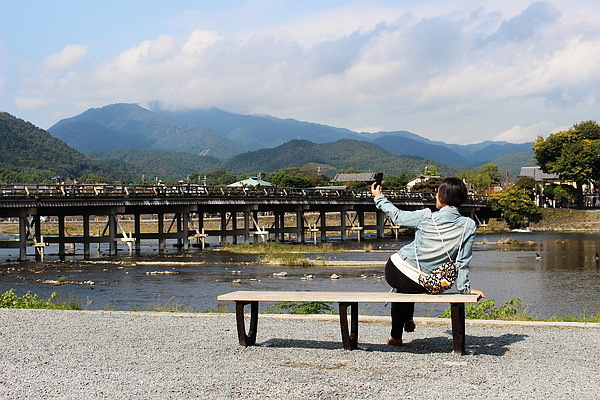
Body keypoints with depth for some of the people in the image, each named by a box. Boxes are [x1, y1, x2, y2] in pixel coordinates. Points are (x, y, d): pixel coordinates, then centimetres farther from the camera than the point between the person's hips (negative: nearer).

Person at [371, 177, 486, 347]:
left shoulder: (426, 217, -13)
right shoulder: (469, 226, -9)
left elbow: (397, 216, 2)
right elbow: (463, 261, -6)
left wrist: (379, 198, 18)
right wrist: (464, 288, 3)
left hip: (394, 272, -2)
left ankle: (396, 336, 40)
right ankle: (408, 320, 44)